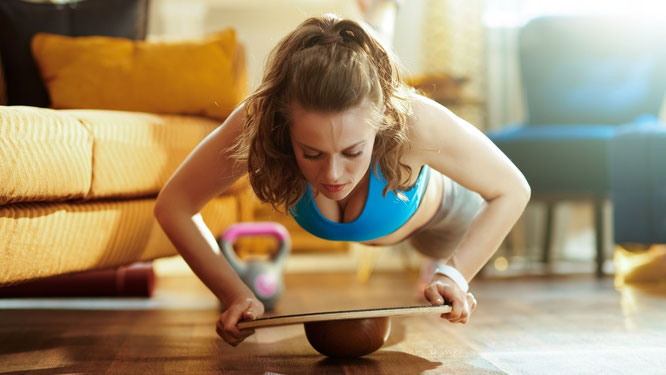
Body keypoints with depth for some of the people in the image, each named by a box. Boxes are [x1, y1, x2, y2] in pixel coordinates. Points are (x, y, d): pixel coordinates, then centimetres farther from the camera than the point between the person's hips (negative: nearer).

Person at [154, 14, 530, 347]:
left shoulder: (415, 123, -48)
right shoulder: (256, 125, -44)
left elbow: (512, 191, -30)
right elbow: (173, 205, -29)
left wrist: (454, 274, -40)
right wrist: (235, 294, -38)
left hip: (435, 211, -1)